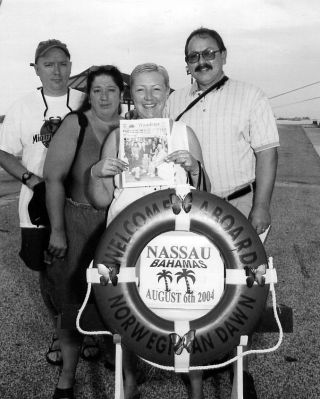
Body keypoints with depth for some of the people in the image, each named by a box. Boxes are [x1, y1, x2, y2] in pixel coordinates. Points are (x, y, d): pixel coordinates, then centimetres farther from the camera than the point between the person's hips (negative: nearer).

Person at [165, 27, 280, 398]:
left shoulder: (250, 97, -1)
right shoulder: (174, 102, 10)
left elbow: (266, 153, -4)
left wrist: (261, 206, -11)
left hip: (238, 204, -3)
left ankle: (241, 365, 14)